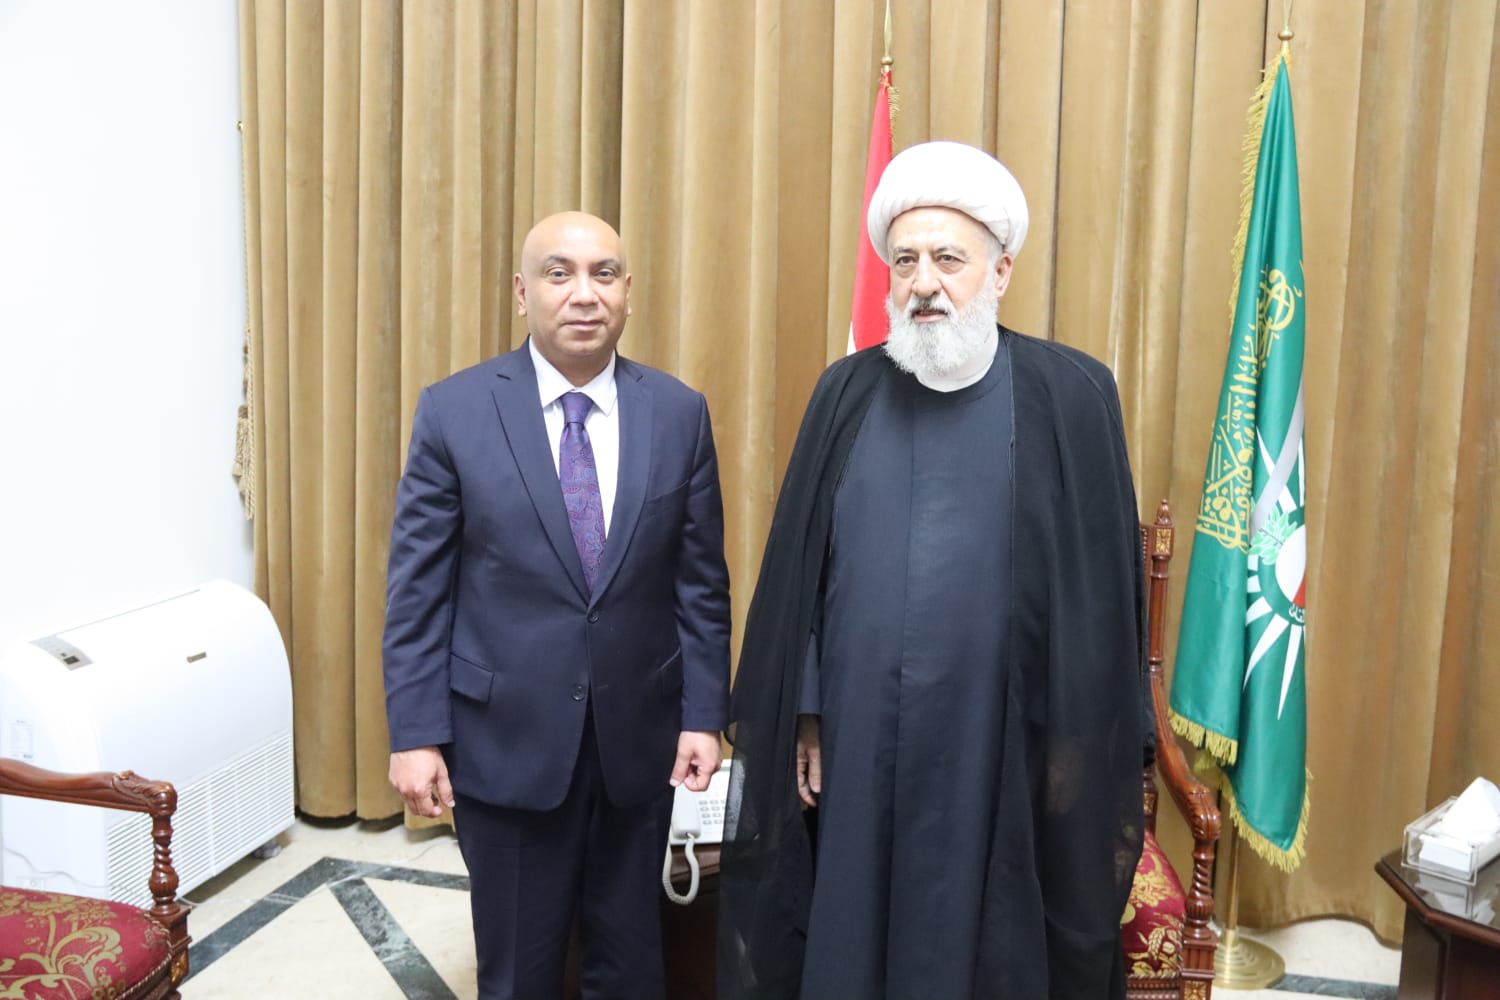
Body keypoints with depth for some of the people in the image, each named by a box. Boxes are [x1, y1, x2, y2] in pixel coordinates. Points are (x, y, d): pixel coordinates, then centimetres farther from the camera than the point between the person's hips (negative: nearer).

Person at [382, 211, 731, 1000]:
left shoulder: (680, 412, -1)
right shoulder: (453, 410, -6)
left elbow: (701, 581, 2)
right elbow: (416, 588, -5)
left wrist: (704, 714, -1)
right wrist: (414, 733, -7)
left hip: (638, 735, 2)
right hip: (506, 736, -1)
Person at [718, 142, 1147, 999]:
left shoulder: (1071, 397, -5)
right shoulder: (848, 393, 4)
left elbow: (1101, 592, -3)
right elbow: (798, 572, 6)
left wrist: (1082, 757, -4)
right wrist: (804, 717, 3)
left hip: (1003, 754, -2)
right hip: (858, 748, 3)